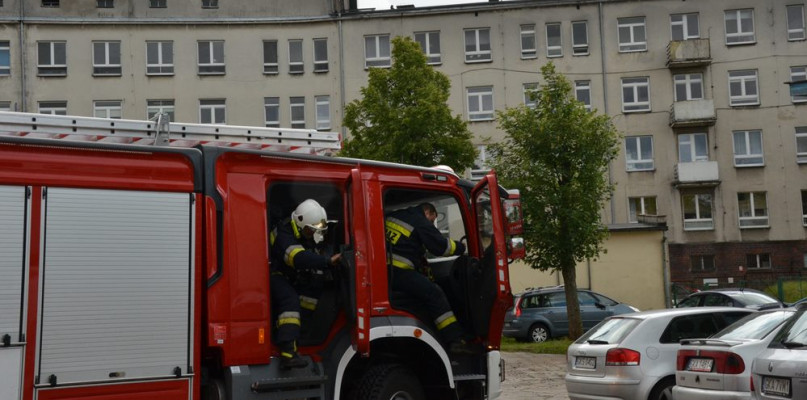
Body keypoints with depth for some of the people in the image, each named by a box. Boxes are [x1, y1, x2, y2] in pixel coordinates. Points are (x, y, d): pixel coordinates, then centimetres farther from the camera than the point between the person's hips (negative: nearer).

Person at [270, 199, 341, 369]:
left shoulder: (313, 236, 3)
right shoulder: (285, 235, -26)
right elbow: (300, 259, -42)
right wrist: (329, 261, -49)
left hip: (295, 279, 10)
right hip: (276, 276, -10)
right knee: (290, 300, -33)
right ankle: (287, 352, -43)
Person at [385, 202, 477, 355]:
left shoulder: (393, 216, 27)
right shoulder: (421, 222, 2)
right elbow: (440, 246, 1)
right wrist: (460, 247, 19)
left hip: (382, 268, 9)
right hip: (398, 272, -9)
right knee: (434, 294, -10)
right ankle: (455, 340, -16)